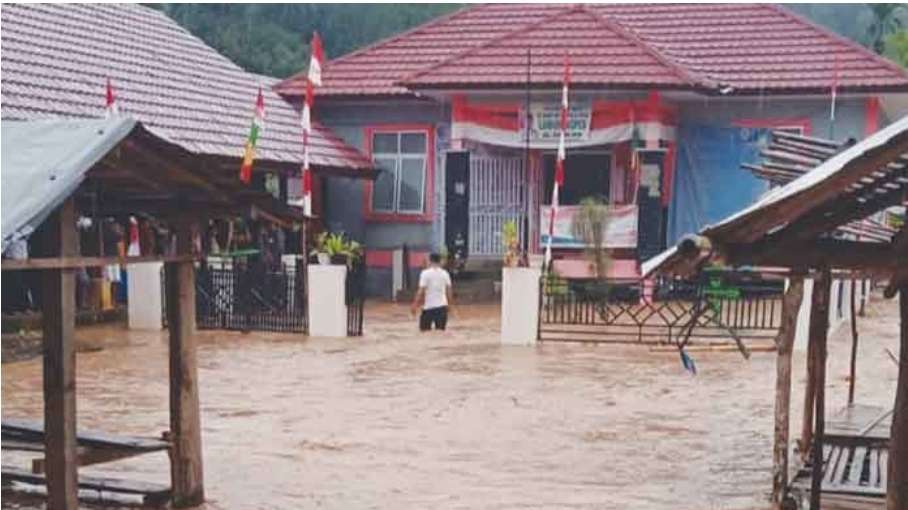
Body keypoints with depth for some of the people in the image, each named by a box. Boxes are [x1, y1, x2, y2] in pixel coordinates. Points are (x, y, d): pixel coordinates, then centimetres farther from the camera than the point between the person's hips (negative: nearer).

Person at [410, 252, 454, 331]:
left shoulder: (425, 273, -5)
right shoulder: (445, 273, 7)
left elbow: (421, 291, -9)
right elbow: (449, 290, 8)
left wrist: (415, 304, -5)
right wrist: (450, 304, 19)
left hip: (429, 306, -4)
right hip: (442, 305, 4)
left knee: (424, 329, 5)